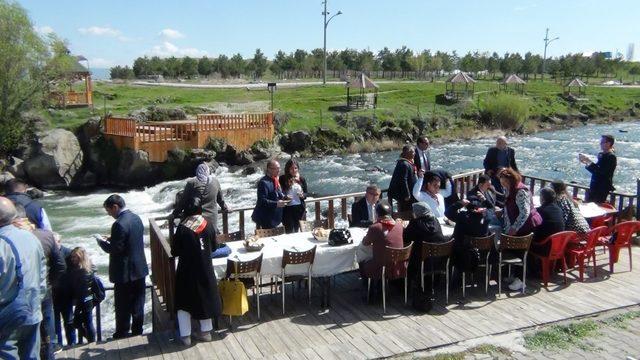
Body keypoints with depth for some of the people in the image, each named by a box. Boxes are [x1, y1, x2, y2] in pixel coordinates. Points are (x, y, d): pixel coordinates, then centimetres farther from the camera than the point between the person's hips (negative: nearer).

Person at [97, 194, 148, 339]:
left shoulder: (119, 224, -22)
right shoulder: (136, 218, 5)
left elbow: (116, 249, -21)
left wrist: (102, 243, -5)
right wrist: (112, 239, 12)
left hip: (125, 273, -8)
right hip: (140, 269, 8)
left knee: (123, 306, 6)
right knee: (137, 303, 16)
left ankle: (122, 334, 17)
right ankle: (137, 331, 26)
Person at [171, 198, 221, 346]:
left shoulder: (182, 228, -17)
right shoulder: (208, 225, -6)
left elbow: (174, 252, -10)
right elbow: (213, 246, 5)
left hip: (187, 270, -3)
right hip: (205, 269, 3)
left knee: (184, 301, 11)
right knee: (205, 298, 18)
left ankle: (185, 335, 15)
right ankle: (206, 331, 26)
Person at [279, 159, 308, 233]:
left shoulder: (301, 179, 5)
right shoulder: (282, 179, -4)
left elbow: (306, 193, 10)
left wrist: (302, 195, -10)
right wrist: (284, 197, -20)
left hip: (300, 208, 3)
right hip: (287, 209, -2)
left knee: (298, 231, 9)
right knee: (289, 231, 3)